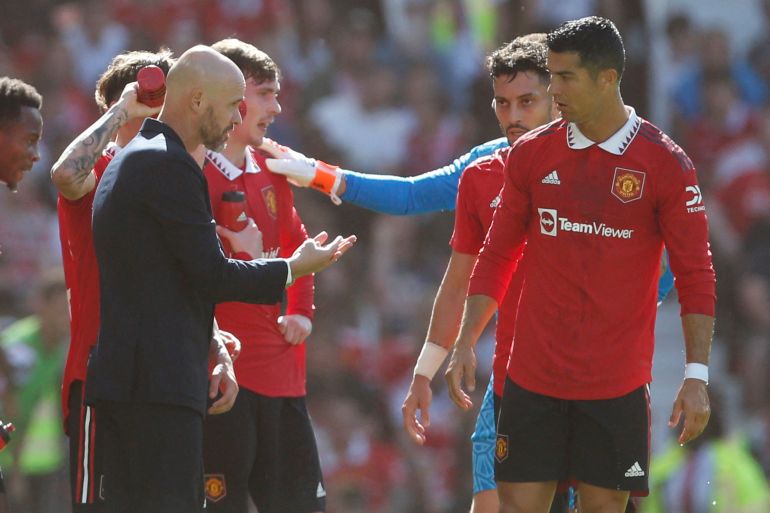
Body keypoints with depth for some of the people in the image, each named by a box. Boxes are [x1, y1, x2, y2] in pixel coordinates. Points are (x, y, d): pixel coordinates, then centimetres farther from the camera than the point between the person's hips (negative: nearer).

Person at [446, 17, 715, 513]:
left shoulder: (666, 164, -5)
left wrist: (697, 375, -9)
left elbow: (695, 276, -3)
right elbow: (497, 257, 12)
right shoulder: (532, 153, 5)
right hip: (532, 379, 3)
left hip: (617, 388, -2)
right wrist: (465, 344, 4)